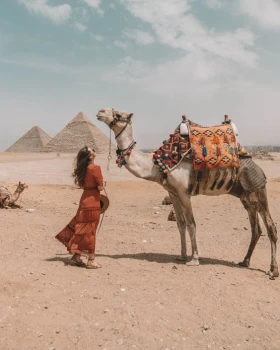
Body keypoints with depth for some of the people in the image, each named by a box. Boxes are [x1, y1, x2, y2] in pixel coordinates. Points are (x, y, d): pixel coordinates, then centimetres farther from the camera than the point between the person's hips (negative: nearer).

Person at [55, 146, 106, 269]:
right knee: (90, 231, 0)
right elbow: (100, 187, -16)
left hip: (85, 200, 7)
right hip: (92, 203, -7)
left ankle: (77, 255, 23)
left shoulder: (84, 168, 8)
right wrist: (103, 183, 4)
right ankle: (91, 260, 10)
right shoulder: (95, 168, -16)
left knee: (82, 230, 15)